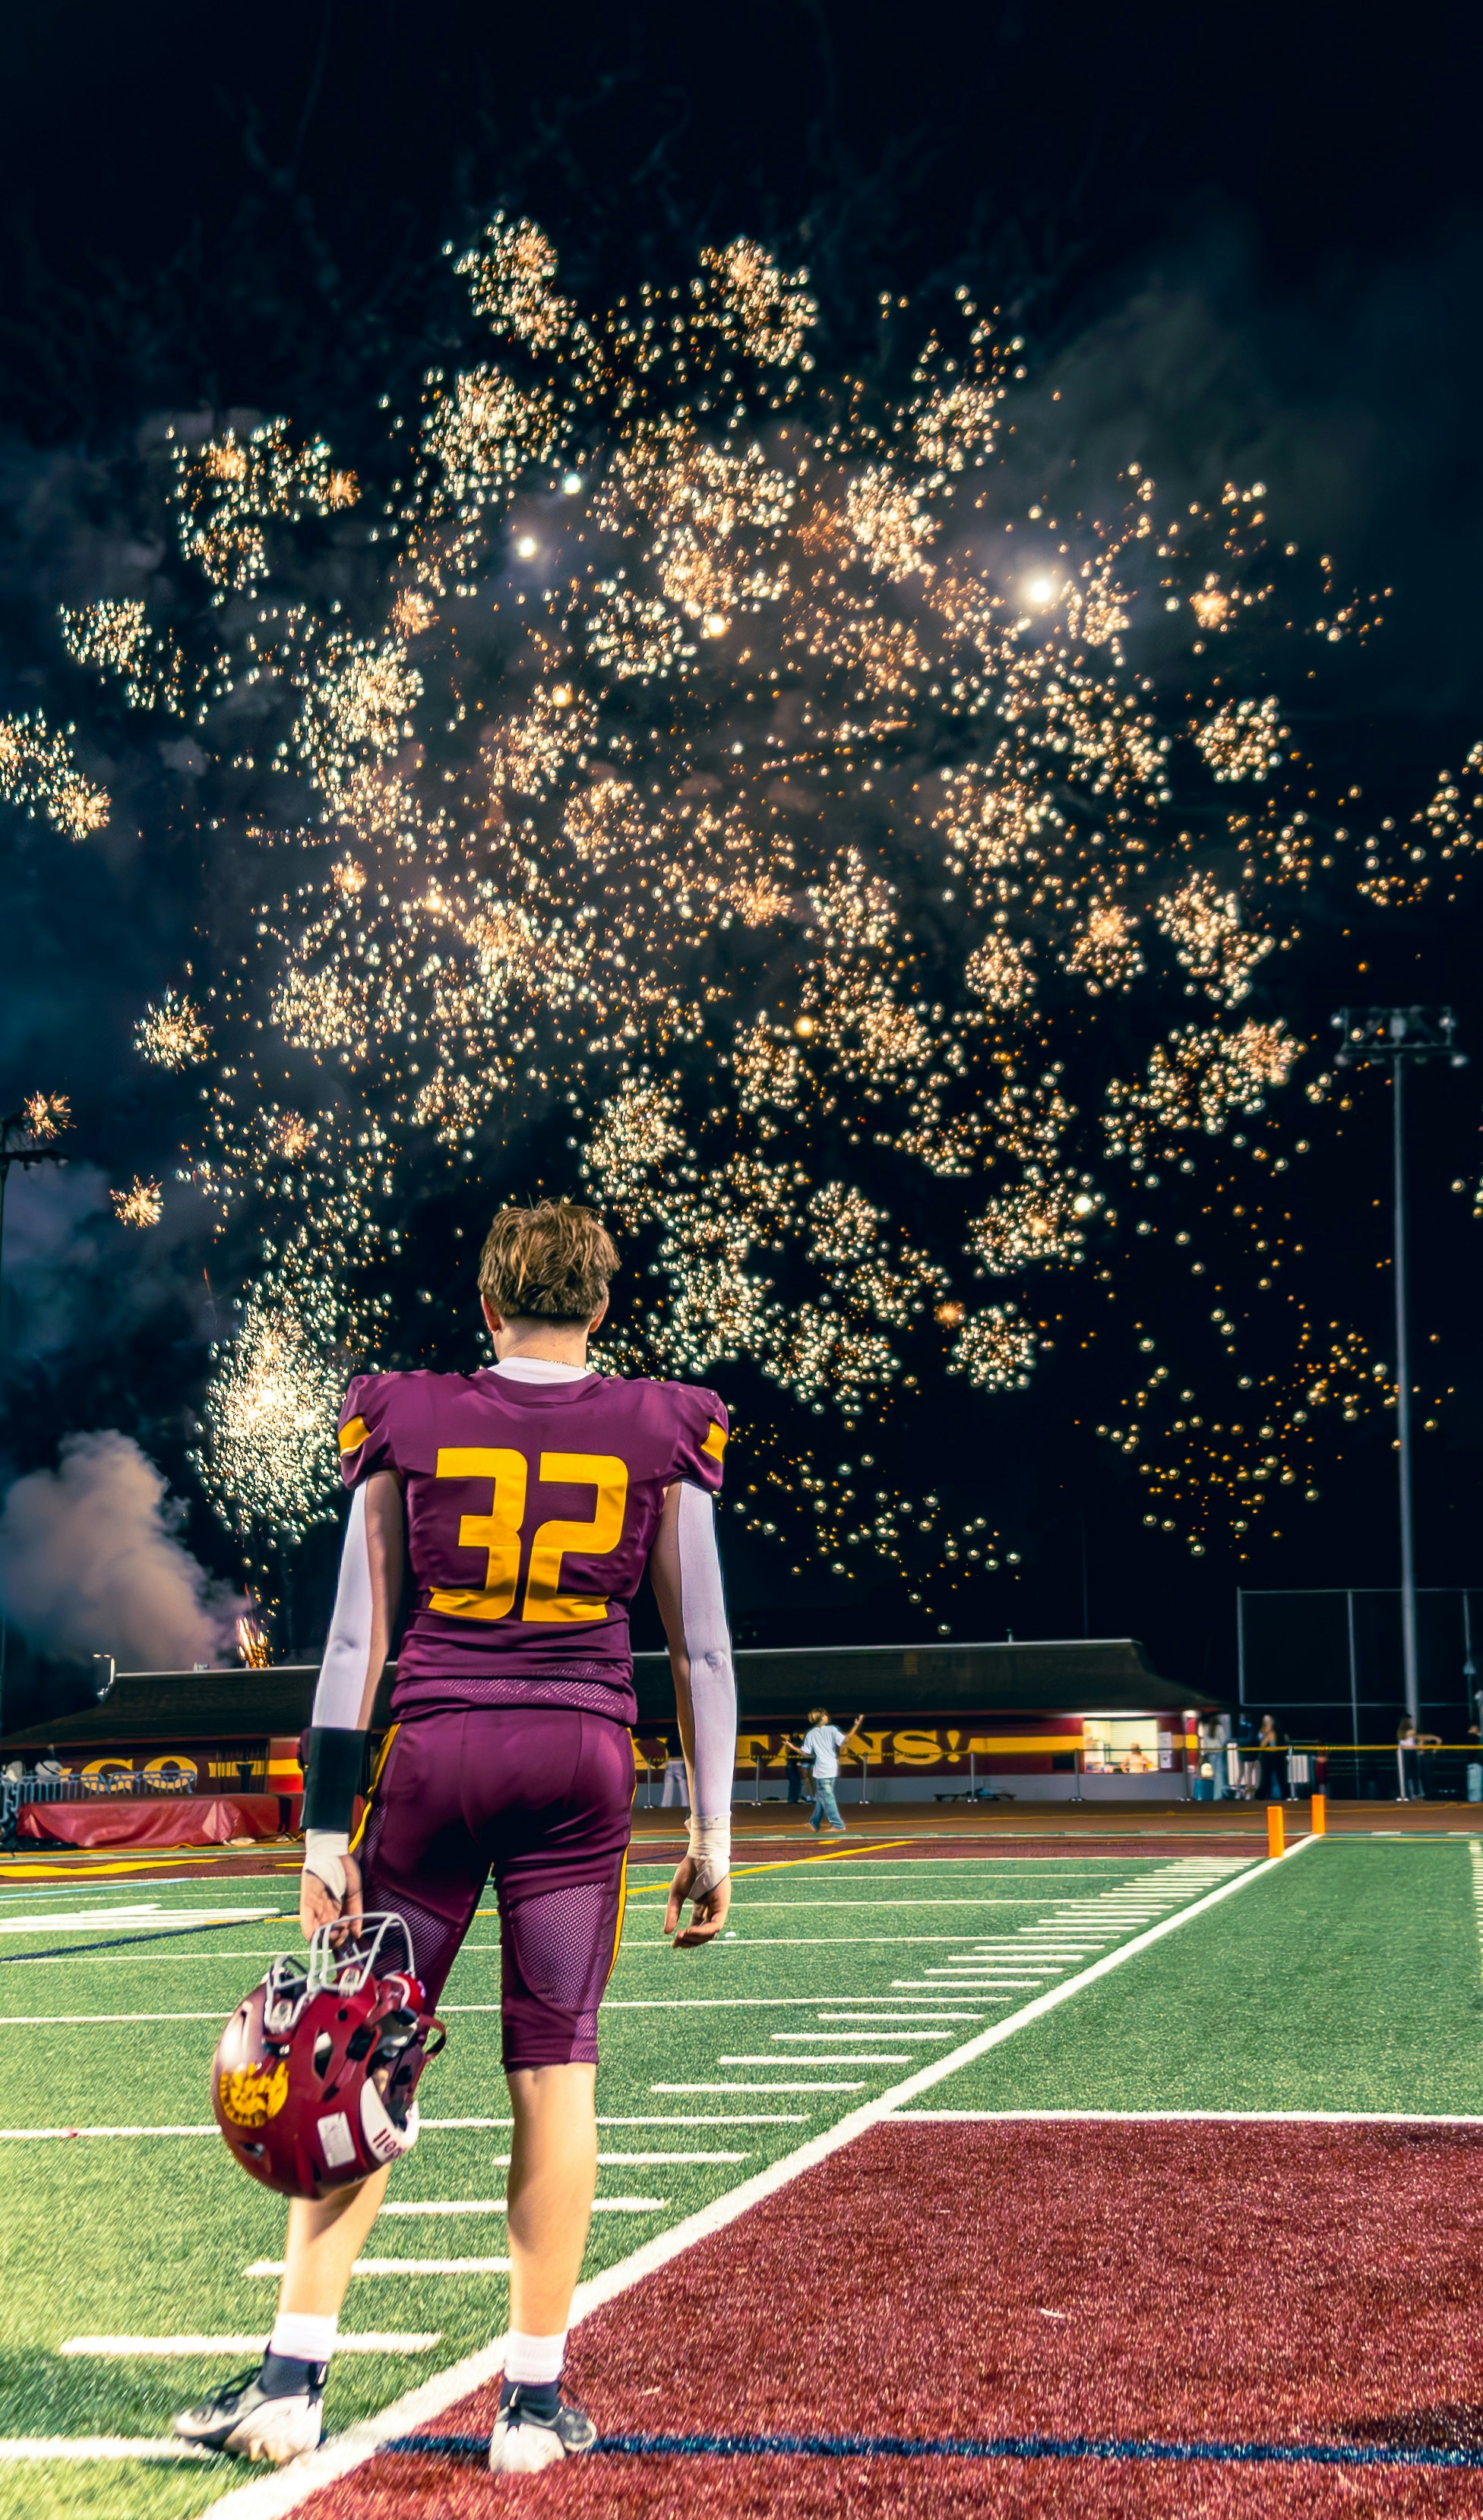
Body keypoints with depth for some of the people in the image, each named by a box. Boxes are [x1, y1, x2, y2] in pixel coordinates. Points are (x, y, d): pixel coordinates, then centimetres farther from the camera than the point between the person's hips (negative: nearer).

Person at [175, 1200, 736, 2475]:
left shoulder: (404, 1420, 3)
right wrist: (713, 1838, 8)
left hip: (435, 1750, 0)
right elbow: (702, 1649, 4)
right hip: (584, 1759, 0)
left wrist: (324, 1833, 3)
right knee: (555, 2069, 6)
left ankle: (294, 2379, 8)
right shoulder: (663, 1431, 4)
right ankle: (534, 2399, 11)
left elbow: (355, 1641, 1)